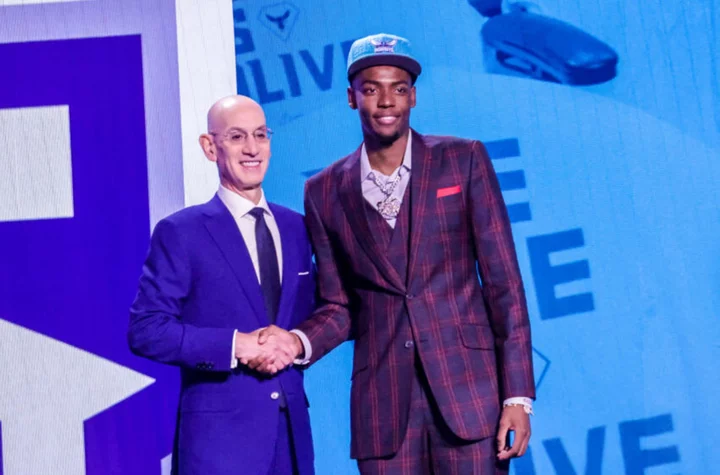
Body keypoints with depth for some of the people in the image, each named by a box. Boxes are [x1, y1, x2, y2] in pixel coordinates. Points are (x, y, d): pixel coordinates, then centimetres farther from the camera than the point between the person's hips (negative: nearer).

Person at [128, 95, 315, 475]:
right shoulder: (180, 232, -4)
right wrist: (235, 345, -18)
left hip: (292, 428, 5)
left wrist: (297, 343, -6)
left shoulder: (295, 228, 11)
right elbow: (145, 330, -9)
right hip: (219, 432, -5)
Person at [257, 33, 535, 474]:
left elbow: (504, 281, 0)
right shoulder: (326, 191, 8)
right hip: (384, 404, 2)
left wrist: (518, 395, -6)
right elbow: (339, 306, 13)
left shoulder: (464, 160, 2)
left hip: (469, 389, -2)